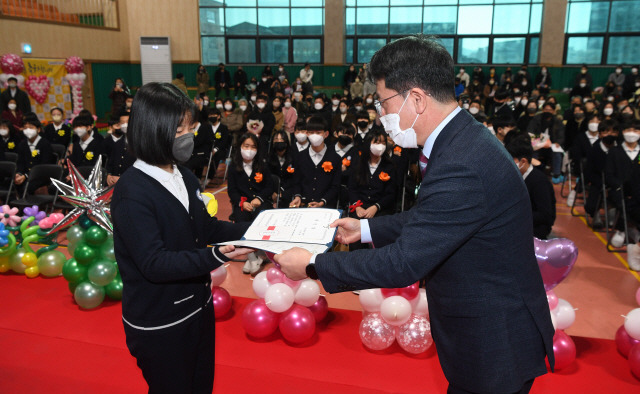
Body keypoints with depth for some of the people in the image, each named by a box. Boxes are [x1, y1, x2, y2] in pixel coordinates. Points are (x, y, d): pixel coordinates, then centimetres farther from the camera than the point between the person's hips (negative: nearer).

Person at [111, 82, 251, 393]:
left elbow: (206, 227, 8)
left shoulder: (184, 177, 4)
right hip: (159, 325, -7)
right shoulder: (133, 192, -22)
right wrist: (217, 256, -37)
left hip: (198, 307, 7)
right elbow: (153, 263, -27)